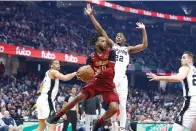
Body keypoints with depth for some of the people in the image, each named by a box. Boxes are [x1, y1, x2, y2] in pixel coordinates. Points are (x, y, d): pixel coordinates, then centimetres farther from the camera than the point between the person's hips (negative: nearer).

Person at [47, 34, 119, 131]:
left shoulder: (110, 53, -9)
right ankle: (57, 116, 7)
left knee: (114, 108, -22)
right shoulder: (91, 57, -2)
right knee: (78, 98, -8)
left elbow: (111, 70, -18)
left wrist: (101, 72, -37)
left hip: (108, 85, -2)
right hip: (96, 82, 2)